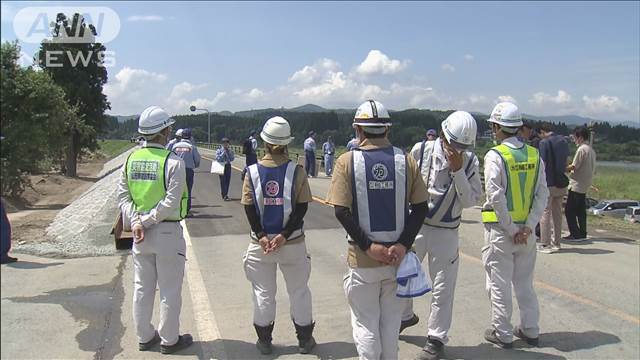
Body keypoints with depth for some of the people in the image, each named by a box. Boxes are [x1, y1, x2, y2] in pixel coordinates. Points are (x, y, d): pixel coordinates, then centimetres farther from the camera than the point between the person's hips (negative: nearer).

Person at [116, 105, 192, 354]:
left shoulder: (131, 159, 3)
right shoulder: (173, 161, -15)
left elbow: (123, 196, -1)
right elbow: (171, 202, -21)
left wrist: (136, 221, -10)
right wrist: (147, 221, -13)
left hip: (139, 233, 6)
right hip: (167, 232, -6)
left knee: (142, 287, 17)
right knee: (169, 290, 8)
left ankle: (144, 337, 30)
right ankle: (169, 340, 19)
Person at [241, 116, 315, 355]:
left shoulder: (252, 171, -4)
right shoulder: (297, 171, -7)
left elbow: (249, 208, -7)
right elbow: (302, 207, -11)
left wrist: (261, 236, -10)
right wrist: (284, 235, -13)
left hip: (260, 244, 1)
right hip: (293, 244, 0)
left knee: (263, 293, 14)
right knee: (298, 290, 14)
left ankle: (264, 340, 25)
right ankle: (305, 339, 26)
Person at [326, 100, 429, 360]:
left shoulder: (347, 161, -8)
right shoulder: (406, 161, -1)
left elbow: (341, 211, -14)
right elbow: (421, 207, -4)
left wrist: (368, 246, -12)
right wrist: (403, 244, -7)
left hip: (362, 259, -2)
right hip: (396, 256, 2)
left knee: (366, 324, 12)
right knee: (390, 323, 18)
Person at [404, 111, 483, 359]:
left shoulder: (470, 162, -8)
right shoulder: (421, 151, -9)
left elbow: (470, 201, -12)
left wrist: (458, 171, -22)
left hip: (446, 232, -1)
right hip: (415, 226, 1)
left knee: (442, 288, 5)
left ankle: (436, 338, 23)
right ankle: (405, 316, 42)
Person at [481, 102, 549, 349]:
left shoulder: (495, 155, -13)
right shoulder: (534, 155, 4)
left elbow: (496, 197, -18)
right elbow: (542, 194, 0)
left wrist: (511, 230, -11)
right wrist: (527, 227, -4)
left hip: (500, 229, -5)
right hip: (526, 230, 6)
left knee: (499, 283, 6)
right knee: (525, 282, 18)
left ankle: (502, 333, 15)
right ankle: (530, 330, 27)